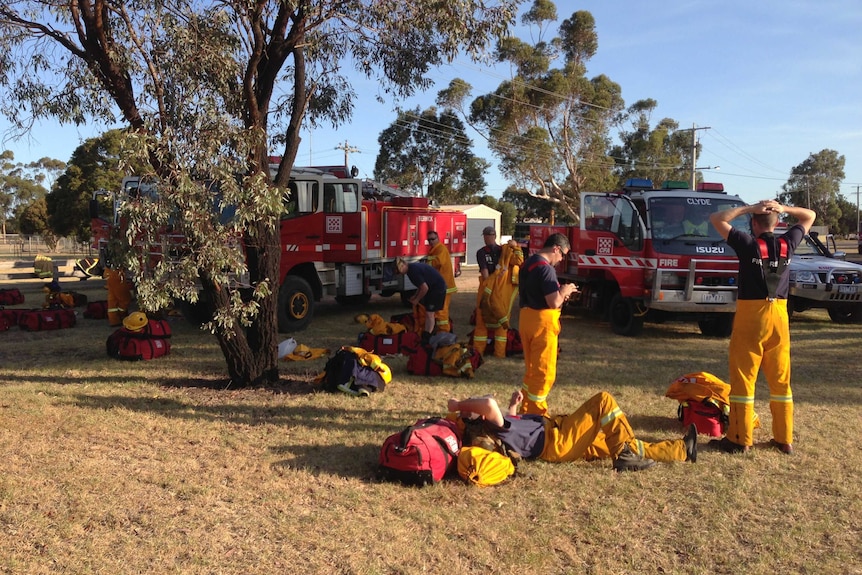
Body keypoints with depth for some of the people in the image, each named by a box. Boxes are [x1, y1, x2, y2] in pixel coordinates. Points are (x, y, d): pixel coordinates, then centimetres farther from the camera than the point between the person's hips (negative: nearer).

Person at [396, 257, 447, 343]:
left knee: (429, 313, -8)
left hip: (438, 288, -10)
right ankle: (426, 334, 19)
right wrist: (414, 296, 11)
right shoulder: (412, 268, 6)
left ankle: (427, 338, -4)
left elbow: (424, 288, -24)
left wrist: (417, 300, -11)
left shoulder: (414, 271, -24)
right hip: (432, 287, 10)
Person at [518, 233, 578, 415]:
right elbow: (554, 303, -23)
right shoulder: (546, 268, -18)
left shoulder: (528, 263, 12)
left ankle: (526, 409, 28)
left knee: (531, 368, 19)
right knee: (544, 372, 0)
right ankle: (536, 414, 6)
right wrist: (564, 291, -4)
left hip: (526, 318, 10)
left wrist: (559, 293, 12)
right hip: (542, 321, -9)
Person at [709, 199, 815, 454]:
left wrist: (748, 208, -3)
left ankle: (740, 439, 5)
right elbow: (810, 216, 20)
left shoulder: (748, 243, -9)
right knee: (780, 380, 12)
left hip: (750, 315, -4)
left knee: (743, 380, 2)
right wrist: (784, 208, 4)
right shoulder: (787, 244, 3)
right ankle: (785, 439, 19)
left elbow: (716, 219, -3)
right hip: (779, 316, 4)